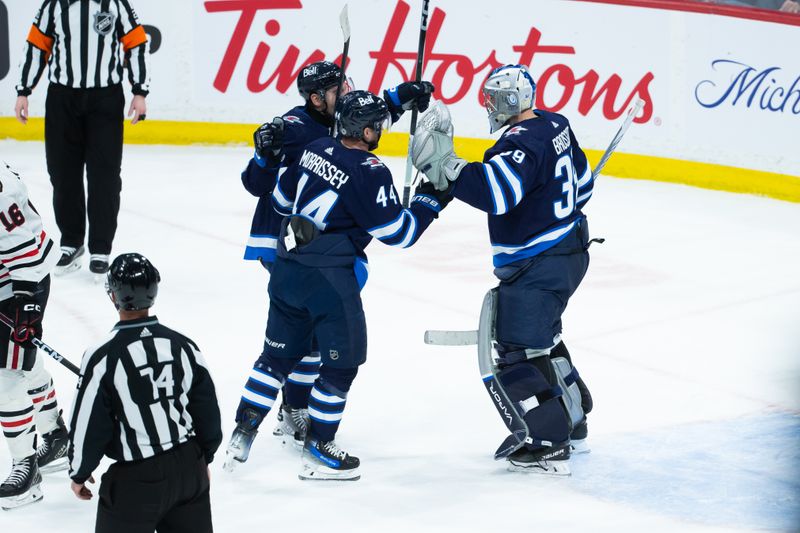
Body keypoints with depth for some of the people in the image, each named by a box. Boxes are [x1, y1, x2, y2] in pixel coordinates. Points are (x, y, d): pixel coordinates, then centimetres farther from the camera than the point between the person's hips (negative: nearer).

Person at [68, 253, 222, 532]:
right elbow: (208, 411, 6)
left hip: (136, 480, -5)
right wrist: (204, 460, 21)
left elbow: (89, 425, -10)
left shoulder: (102, 357, -17)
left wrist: (79, 473, 6)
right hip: (189, 469, 5)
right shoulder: (183, 346, -2)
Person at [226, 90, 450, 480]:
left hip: (286, 268, 7)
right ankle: (317, 451, 9)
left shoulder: (316, 149, 6)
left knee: (278, 353, 19)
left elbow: (281, 197, 18)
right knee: (343, 360, 6)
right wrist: (430, 199, -1)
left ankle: (243, 432, 19)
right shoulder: (369, 172, -16)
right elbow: (397, 233, -12)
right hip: (329, 279, -7)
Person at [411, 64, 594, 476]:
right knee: (542, 338, 25)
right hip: (569, 251, 11)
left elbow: (496, 193, -40)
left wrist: (444, 166, -39)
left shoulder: (522, 144, -24)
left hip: (537, 267, -11)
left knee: (520, 353, -4)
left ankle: (548, 446, 0)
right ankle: (573, 426, 35)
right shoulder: (554, 125, 7)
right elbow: (581, 181, 20)